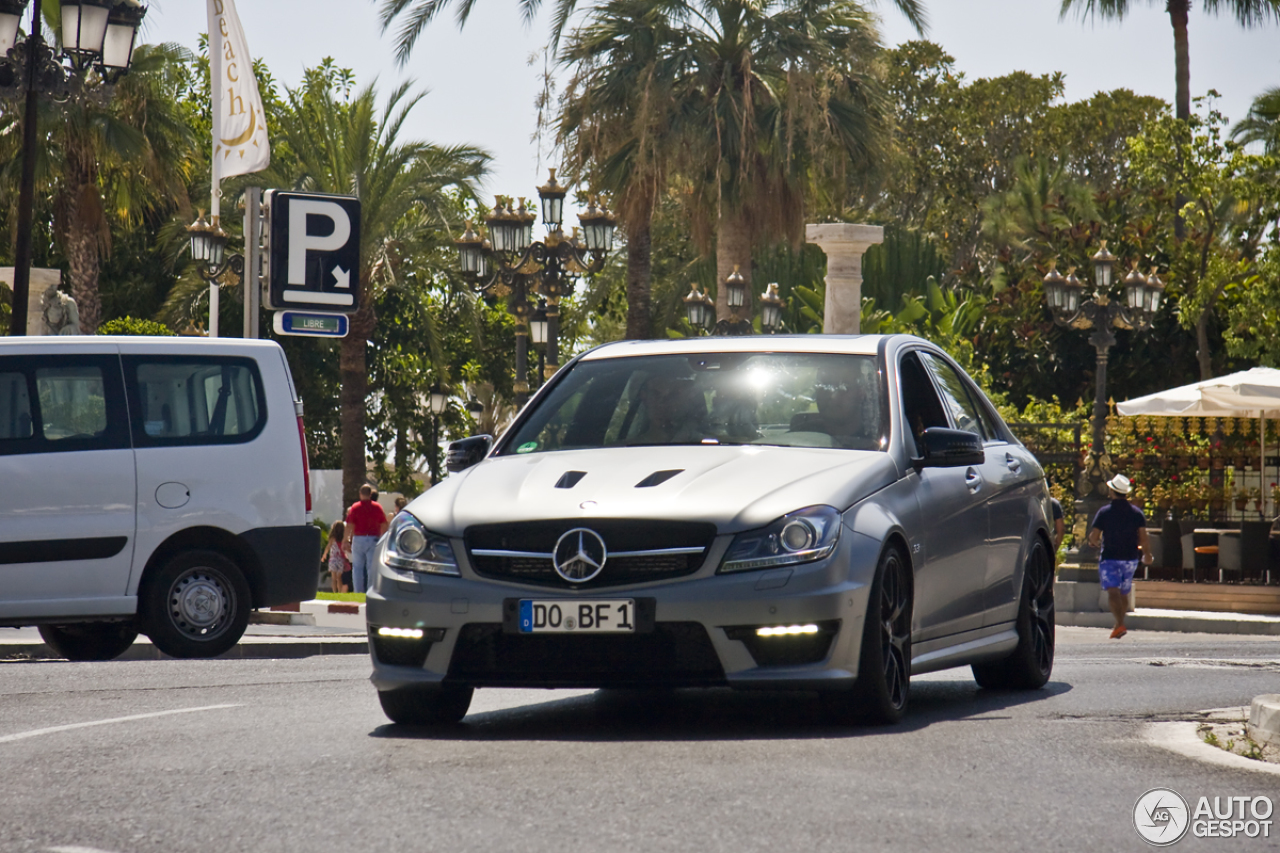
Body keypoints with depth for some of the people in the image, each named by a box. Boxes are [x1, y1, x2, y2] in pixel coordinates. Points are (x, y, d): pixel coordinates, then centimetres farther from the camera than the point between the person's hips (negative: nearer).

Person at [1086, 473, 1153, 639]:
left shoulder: (1104, 512, -8)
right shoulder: (1137, 513, 0)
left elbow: (1093, 537, -8)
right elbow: (1143, 537, -5)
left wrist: (1095, 542, 15)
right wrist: (1147, 555, 8)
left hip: (1110, 558, -4)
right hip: (1130, 558, 4)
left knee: (1113, 591, -12)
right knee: (1124, 593, 18)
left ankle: (1120, 624, -29)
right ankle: (1119, 624, 31)